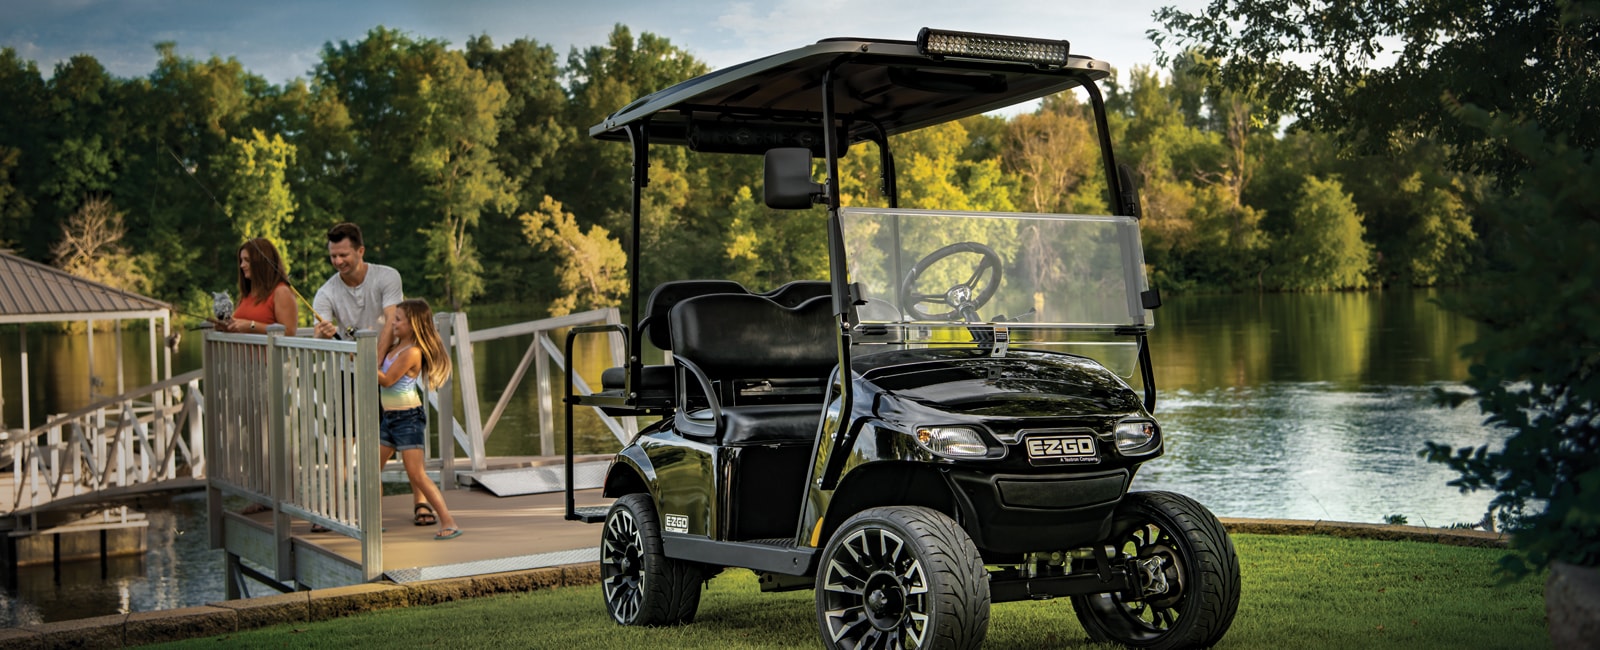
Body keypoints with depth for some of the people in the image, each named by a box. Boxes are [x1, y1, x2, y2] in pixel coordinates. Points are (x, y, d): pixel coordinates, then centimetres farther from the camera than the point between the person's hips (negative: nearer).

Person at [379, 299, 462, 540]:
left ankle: (449, 522, -9)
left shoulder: (412, 352, -17)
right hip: (389, 418, 10)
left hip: (408, 418, -10)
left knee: (416, 474, -12)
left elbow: (386, 380, -18)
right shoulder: (398, 346, 11)